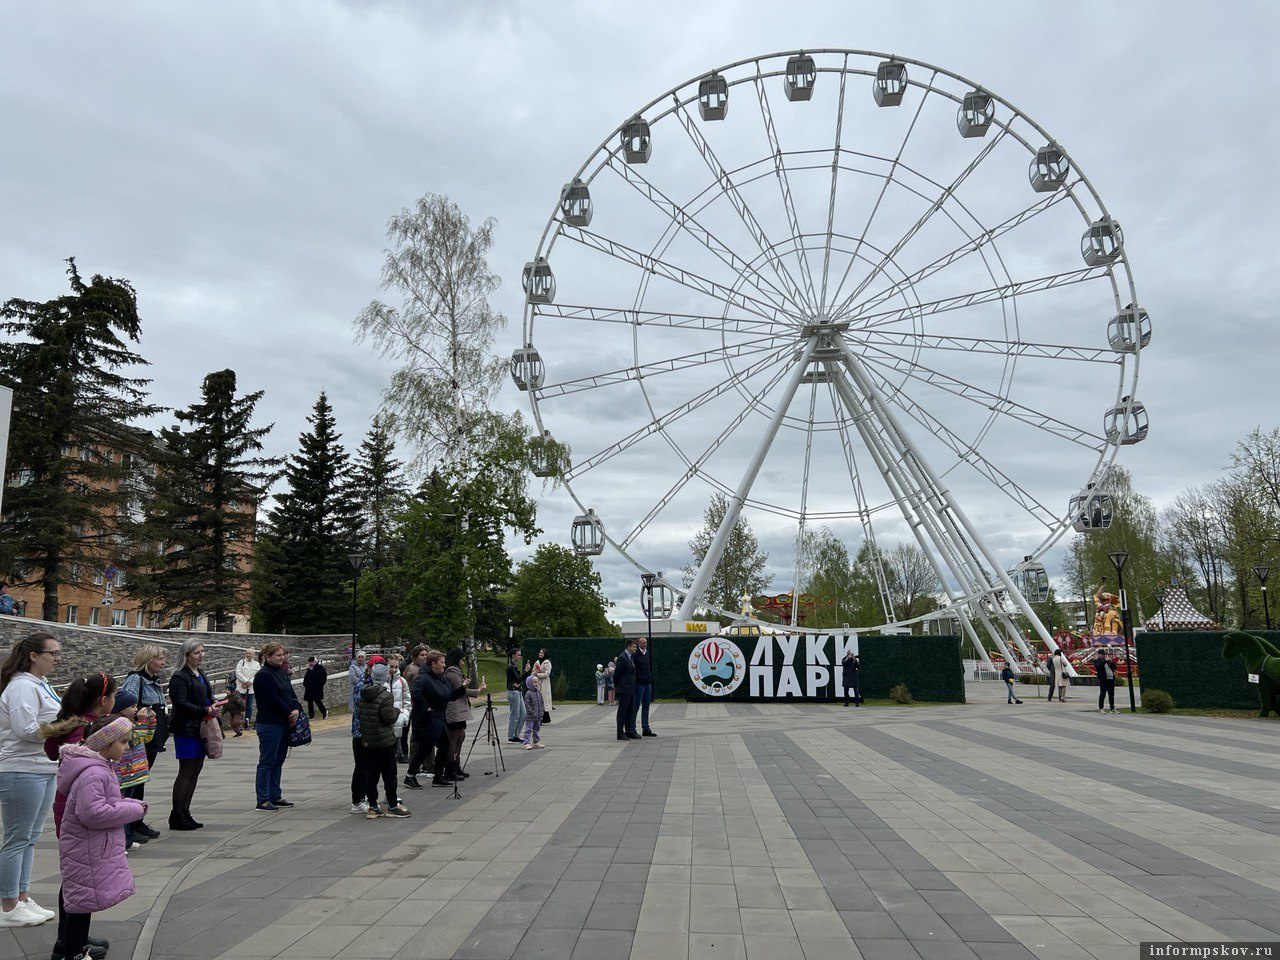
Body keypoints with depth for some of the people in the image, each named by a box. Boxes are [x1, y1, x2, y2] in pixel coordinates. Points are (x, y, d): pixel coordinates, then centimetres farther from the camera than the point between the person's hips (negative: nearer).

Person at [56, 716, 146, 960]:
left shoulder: (101, 768, 9)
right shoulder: (92, 774, -26)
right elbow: (93, 813, -31)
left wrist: (134, 805, 3)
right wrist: (133, 810, -22)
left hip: (93, 849, 11)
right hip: (86, 851, -11)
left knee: (85, 902, 21)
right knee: (84, 902, 1)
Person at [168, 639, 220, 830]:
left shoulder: (200, 674, 18)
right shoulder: (180, 677, -12)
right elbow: (181, 703, -20)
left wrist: (214, 707, 6)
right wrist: (206, 711, -24)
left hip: (200, 728, 9)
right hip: (186, 728, -9)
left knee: (195, 772, 11)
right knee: (186, 772, -5)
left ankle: (185, 813, 19)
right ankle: (176, 816, 3)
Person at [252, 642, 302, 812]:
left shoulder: (281, 673, 14)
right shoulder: (263, 675, -12)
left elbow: (291, 694, 12)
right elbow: (273, 700, -17)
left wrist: (296, 709, -7)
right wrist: (289, 714, -11)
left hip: (284, 723, 8)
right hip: (269, 724, -8)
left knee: (278, 761, 12)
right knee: (267, 762, -3)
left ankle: (275, 796, 20)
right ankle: (263, 800, 1)